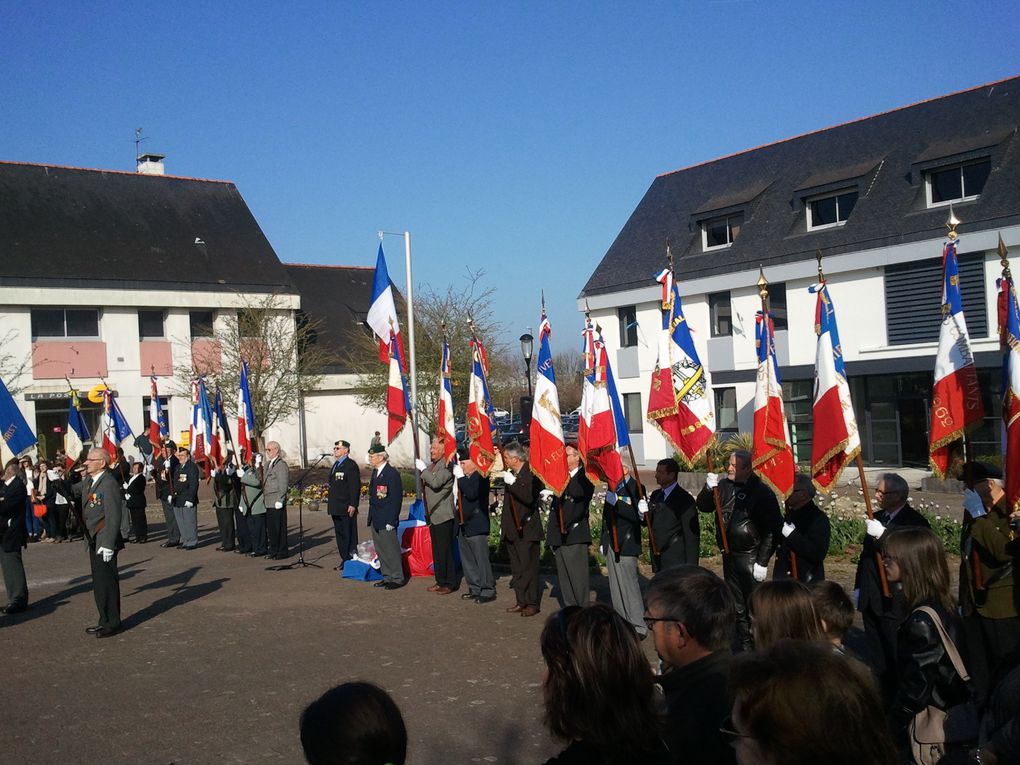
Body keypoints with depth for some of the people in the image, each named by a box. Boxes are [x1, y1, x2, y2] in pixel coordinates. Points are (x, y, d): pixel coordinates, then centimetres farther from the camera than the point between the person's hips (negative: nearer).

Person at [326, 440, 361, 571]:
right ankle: (344, 559, 20)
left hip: (347, 508, -9)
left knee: (349, 535, -3)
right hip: (336, 508, 9)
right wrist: (330, 503, 18)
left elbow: (355, 486, -17)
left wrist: (353, 505, -22)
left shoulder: (351, 465, -12)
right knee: (340, 534, 13)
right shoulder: (336, 464, 17)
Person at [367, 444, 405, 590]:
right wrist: (372, 517, 15)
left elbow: (396, 499, -17)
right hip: (375, 520, 9)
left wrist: (391, 521, -18)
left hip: (386, 520, -9)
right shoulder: (375, 472, 12)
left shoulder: (392, 474, -15)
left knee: (391, 549, -2)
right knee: (380, 550, 14)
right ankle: (387, 577, 23)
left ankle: (398, 578, 8)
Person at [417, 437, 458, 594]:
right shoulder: (430, 466, 15)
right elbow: (425, 485, 25)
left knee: (445, 550, -5)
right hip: (433, 515, 9)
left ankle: (450, 583, 2)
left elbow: (436, 482, -27)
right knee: (437, 551, 14)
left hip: (444, 516, -9)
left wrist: (423, 469, -18)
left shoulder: (446, 466, -14)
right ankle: (440, 581, 22)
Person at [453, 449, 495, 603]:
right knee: (468, 560, 13)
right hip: (465, 525, 9)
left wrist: (460, 476, -22)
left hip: (477, 526, -9)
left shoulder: (480, 477, -12)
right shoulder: (465, 478, 13)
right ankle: (475, 589, 22)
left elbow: (471, 494, -27)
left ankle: (488, 591, 1)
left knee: (482, 559, -5)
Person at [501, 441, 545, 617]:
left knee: (528, 567, -3)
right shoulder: (512, 473, 12)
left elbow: (529, 497, -28)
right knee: (516, 568, 12)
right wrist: (504, 524, 19)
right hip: (512, 530, 9)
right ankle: (521, 601, 19)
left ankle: (532, 603, 4)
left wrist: (512, 483, -25)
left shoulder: (532, 473, -14)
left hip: (526, 529, -9)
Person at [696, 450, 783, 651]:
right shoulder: (724, 486, 5)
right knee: (736, 604, 15)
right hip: (729, 555, 6)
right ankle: (742, 643, 27)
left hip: (750, 557, -6)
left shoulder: (762, 492, -12)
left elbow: (772, 529, -14)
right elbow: (704, 507, 8)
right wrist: (708, 489, -12)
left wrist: (763, 562, -16)